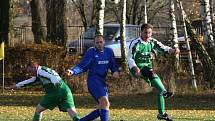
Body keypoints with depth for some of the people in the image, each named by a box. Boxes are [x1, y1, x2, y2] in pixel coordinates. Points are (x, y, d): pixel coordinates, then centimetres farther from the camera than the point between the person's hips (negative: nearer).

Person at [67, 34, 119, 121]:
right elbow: (82, 66, -6)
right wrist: (73, 71, -24)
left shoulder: (109, 51, 10)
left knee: (104, 106, 9)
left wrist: (115, 71, -7)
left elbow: (113, 65, 15)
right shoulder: (91, 52, -4)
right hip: (93, 79, -7)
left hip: (102, 81, 7)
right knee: (104, 101, -26)